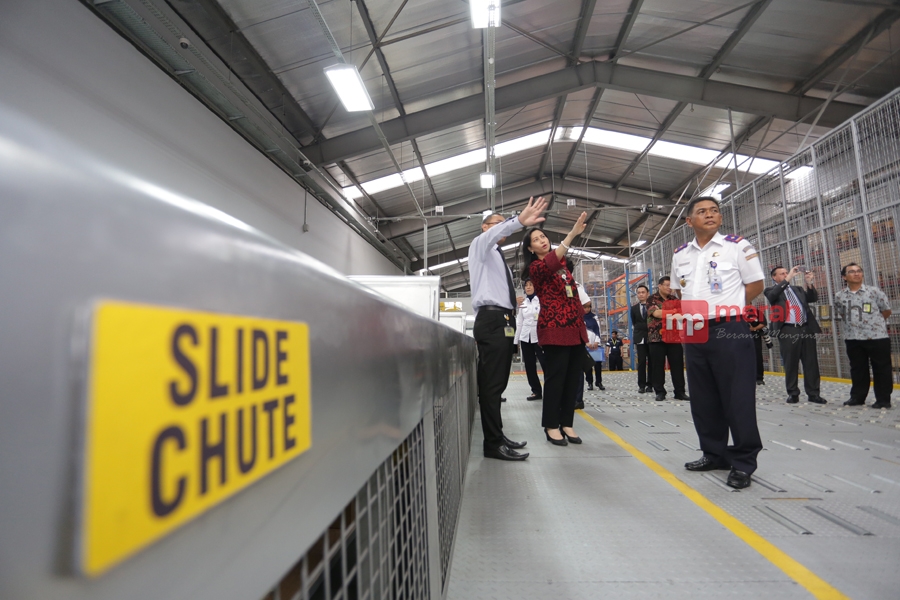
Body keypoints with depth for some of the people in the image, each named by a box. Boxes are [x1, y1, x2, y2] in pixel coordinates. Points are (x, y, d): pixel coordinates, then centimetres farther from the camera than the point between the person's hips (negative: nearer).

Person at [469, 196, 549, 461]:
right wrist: (519, 221, -39)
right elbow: (492, 235, -23)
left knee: (498, 383, 12)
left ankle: (497, 436, 21)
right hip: (491, 320, -9)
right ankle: (493, 444, -6)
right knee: (491, 384, -9)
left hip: (504, 321, 9)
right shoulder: (480, 245, 4)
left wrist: (514, 301, 15)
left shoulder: (498, 257, 28)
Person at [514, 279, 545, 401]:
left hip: (539, 336, -5)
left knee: (546, 364, -9)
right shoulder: (523, 303, 13)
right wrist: (516, 340, 12)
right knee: (529, 366, 7)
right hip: (525, 337, 5)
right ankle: (536, 391, 17)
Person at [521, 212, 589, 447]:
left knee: (574, 378, 7)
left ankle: (566, 423, 17)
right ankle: (551, 426, 7)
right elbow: (550, 263, -28)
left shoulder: (562, 263, 17)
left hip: (575, 327, 7)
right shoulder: (536, 267, -6)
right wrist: (572, 233, -36)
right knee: (556, 377, -5)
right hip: (554, 329, -7)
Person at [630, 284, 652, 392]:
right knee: (641, 362, -1)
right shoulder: (634, 308, 8)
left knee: (651, 361, 4)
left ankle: (650, 384, 11)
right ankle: (641, 385, 1)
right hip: (640, 338, 1)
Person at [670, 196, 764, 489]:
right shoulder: (680, 254, 13)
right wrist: (684, 312, 5)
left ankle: (743, 462, 10)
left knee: (737, 397, -2)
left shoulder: (738, 246, -1)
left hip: (730, 330, -5)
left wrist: (725, 306, -6)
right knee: (703, 398, 12)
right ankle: (714, 453, 26)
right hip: (694, 331, 5)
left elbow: (756, 284, 0)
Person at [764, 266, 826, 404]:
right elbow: (773, 295, -16)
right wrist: (788, 279, -18)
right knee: (791, 364, 1)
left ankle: (813, 393, 11)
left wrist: (809, 283, -4)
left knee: (811, 363, 4)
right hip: (788, 330, -4)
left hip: (806, 328, 4)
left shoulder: (798, 289, 20)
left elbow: (813, 299, 11)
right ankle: (793, 394, 9)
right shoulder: (771, 290, 6)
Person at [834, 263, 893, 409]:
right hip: (852, 339, 3)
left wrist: (873, 321, 6)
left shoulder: (874, 291, -3)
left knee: (881, 369, 4)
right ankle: (857, 397, 22)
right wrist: (851, 323, 7)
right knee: (857, 369, 12)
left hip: (877, 337, -2)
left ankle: (883, 399, 14)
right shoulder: (839, 296, 3)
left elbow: (886, 311, 5)